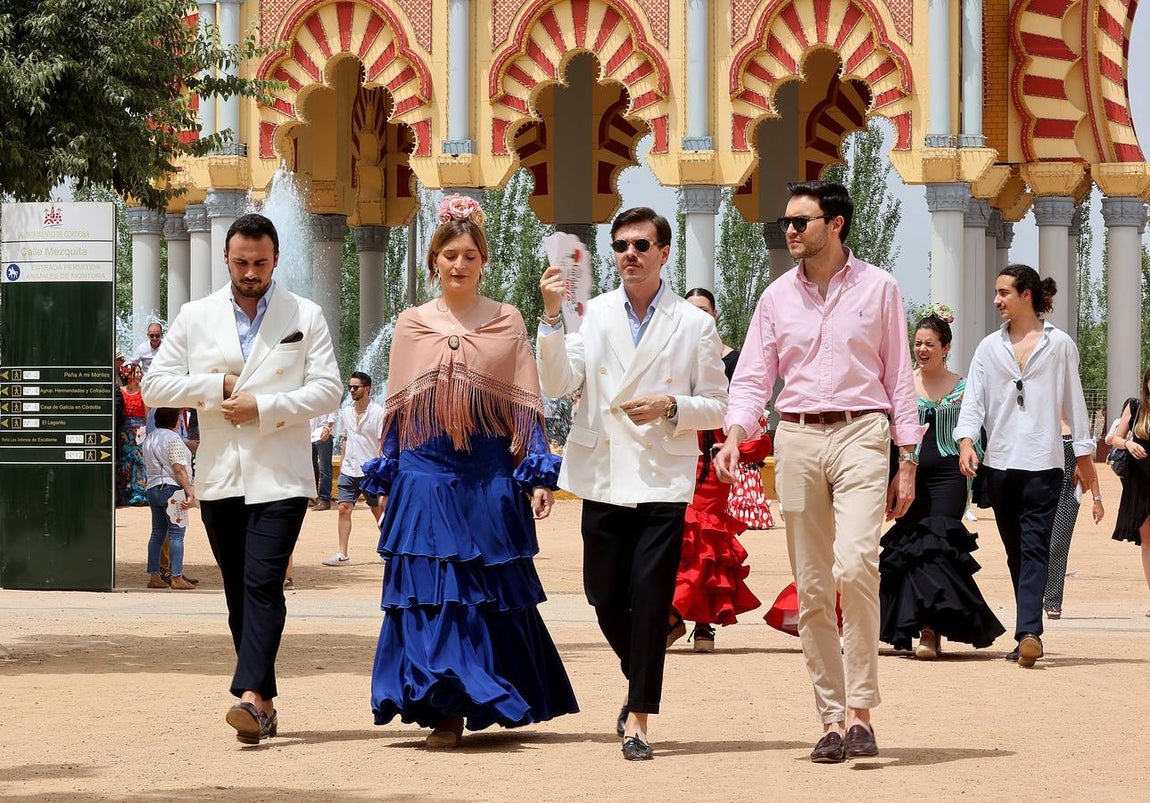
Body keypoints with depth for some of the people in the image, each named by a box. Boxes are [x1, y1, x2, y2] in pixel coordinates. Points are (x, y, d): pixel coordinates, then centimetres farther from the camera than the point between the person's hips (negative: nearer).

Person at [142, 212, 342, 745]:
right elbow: (155, 385, 7)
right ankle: (265, 701, 14)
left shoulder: (305, 317, 4)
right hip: (219, 477, 4)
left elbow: (327, 389, -3)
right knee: (239, 595, 7)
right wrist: (219, 387, -5)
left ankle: (250, 696, -25)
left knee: (262, 585, -16)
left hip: (280, 477, -3)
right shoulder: (195, 317, 10)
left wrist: (263, 407, -13)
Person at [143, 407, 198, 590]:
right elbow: (179, 469, -17)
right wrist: (190, 491, -17)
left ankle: (154, 576, 9)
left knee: (158, 533, 11)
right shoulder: (173, 438, -12)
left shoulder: (149, 439, 15)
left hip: (153, 489, 8)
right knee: (176, 533, -7)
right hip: (172, 489, -8)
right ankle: (176, 577, -10)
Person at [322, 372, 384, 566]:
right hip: (349, 470, 5)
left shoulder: (378, 413, -7)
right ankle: (342, 554, -5)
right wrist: (341, 465, 15)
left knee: (378, 510, 5)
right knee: (344, 508, -4)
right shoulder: (346, 412, 10)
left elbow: (382, 444, -9)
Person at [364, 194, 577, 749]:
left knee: (490, 595, 4)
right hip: (426, 476, 1)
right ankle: (446, 711, -1)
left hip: (490, 479, -1)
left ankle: (484, 701, 18)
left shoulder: (508, 322, 5)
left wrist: (538, 476, -4)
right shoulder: (411, 324, 8)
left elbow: (526, 406, 3)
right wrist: (385, 483, 7)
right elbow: (395, 409, 10)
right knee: (430, 594, -4)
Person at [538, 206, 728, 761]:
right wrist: (552, 318, -14)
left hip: (663, 480, -2)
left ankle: (638, 718, -1)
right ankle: (641, 687, 33)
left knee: (649, 598, -8)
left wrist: (670, 407, -13)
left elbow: (716, 405, 5)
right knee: (605, 597, 8)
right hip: (603, 479, 3)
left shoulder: (694, 325, 2)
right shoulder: (593, 313, 6)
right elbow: (558, 385, -3)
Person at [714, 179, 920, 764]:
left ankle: (860, 709, -16)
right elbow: (753, 377, 10)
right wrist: (735, 437, -8)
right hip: (797, 438, 3)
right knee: (811, 588, 3)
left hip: (861, 435, -3)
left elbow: (899, 378, 6)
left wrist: (907, 462, 2)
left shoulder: (878, 288, 5)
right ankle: (832, 718, 9)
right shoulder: (777, 297, 11)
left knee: (853, 564, -22)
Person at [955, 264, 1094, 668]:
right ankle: (1029, 634, 12)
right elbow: (974, 398, 6)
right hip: (999, 461, 4)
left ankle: (1028, 631, -25)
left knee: (1034, 547, -13)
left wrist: (1084, 452, 7)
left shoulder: (1059, 344, 4)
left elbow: (1073, 399, 8)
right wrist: (966, 440, -10)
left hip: (1042, 462, -4)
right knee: (1016, 552, 7)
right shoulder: (990, 347, 11)